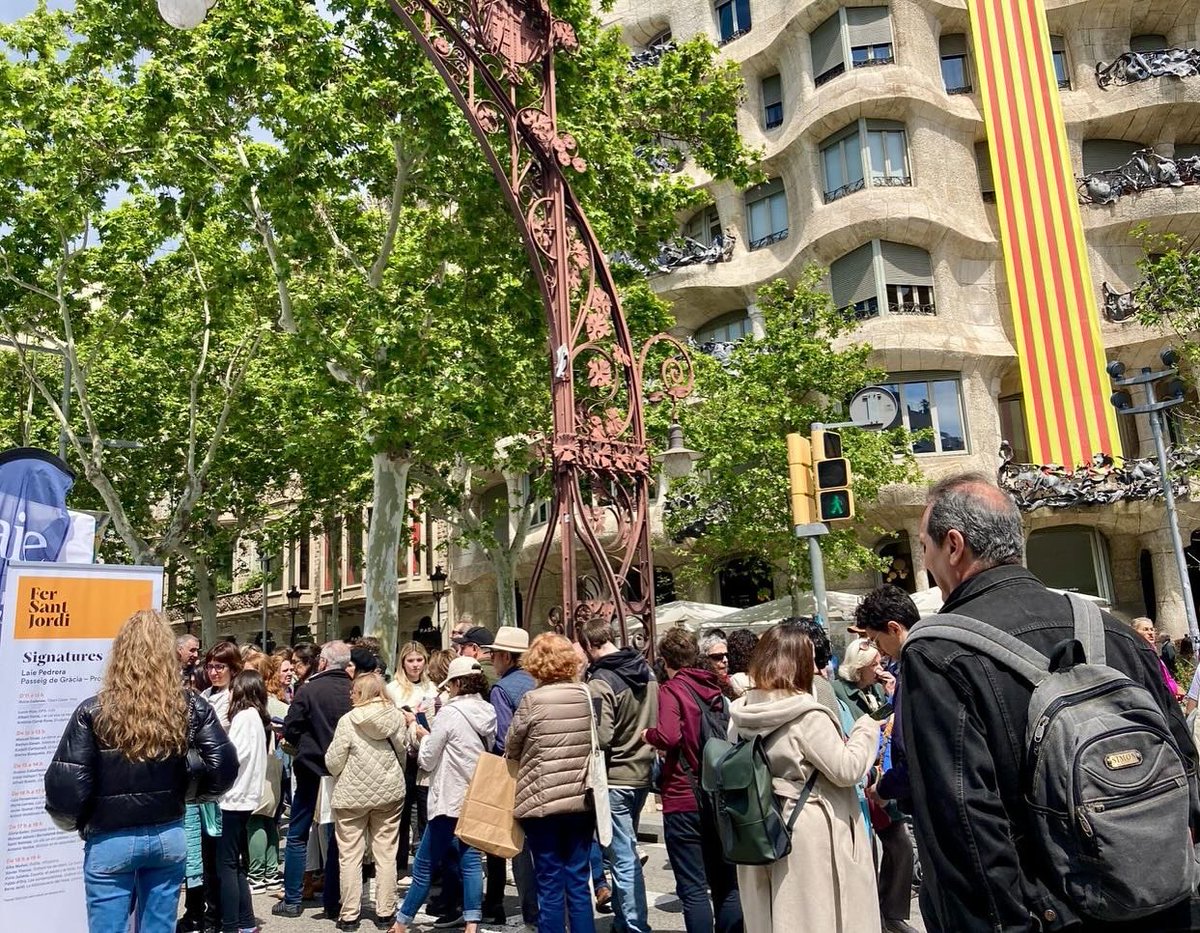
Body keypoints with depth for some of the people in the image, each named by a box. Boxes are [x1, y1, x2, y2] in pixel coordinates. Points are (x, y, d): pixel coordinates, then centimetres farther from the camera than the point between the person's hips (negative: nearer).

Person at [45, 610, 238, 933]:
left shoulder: (94, 712, -11)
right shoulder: (191, 708, -5)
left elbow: (67, 783, -13)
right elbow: (224, 766, -10)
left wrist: (73, 823, 7)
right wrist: (196, 794, 10)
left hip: (110, 842, -2)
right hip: (169, 836, 2)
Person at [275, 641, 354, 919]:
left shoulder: (309, 689, -13)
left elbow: (289, 730, -10)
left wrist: (305, 744, 10)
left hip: (312, 768, -2)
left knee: (297, 836, 13)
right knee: (338, 836, 14)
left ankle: (292, 901, 17)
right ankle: (332, 902, 19)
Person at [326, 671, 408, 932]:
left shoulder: (348, 721, -13)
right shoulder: (397, 716, -4)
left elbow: (333, 763, -9)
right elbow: (402, 753, 5)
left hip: (353, 795, -3)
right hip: (390, 793, 3)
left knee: (350, 855, 8)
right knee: (386, 854, 10)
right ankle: (385, 911, 17)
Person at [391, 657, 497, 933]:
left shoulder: (450, 713, -15)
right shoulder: (489, 713, 5)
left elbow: (427, 760, -10)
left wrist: (424, 737, 10)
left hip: (451, 800, -6)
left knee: (424, 864, 6)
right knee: (470, 860, 10)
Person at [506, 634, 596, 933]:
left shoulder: (532, 700, -12)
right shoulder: (586, 695, -2)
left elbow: (512, 748, 0)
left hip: (542, 800, -3)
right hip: (581, 799, 4)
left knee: (550, 884, 6)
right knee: (579, 883, 12)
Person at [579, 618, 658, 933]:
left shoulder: (600, 682, -19)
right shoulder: (646, 671, 4)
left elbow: (601, 739, -23)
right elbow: (655, 723, 12)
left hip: (615, 779, -8)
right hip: (642, 773, 8)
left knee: (624, 859, 1)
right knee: (623, 852, 20)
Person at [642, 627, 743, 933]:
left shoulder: (671, 690, -10)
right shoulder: (714, 688, 7)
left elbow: (669, 736, -25)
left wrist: (648, 735, -6)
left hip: (684, 802, -6)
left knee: (694, 890, 0)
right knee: (727, 886, 15)